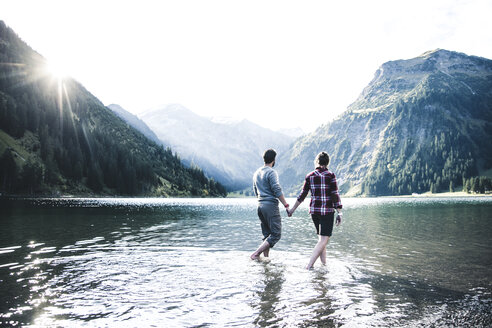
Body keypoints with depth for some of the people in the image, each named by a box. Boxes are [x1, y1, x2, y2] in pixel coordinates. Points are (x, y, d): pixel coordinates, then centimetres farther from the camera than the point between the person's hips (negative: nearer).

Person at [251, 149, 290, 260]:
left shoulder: (256, 173, 15)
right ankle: (256, 254, -12)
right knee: (276, 234, -4)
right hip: (271, 205, -9)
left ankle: (265, 257, 13)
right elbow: (277, 191, -16)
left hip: (260, 206, 9)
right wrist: (286, 205, -11)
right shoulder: (271, 172, -11)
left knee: (267, 234, 14)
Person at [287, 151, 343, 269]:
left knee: (321, 238, 19)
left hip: (314, 210, 5)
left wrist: (292, 210, 15)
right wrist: (339, 213, -6)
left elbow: (302, 195, 6)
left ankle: (324, 264, 24)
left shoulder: (309, 176, 3)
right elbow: (335, 195, -10)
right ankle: (309, 266, -13)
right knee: (324, 240, -3)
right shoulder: (330, 176, -8)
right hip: (327, 211, -5)